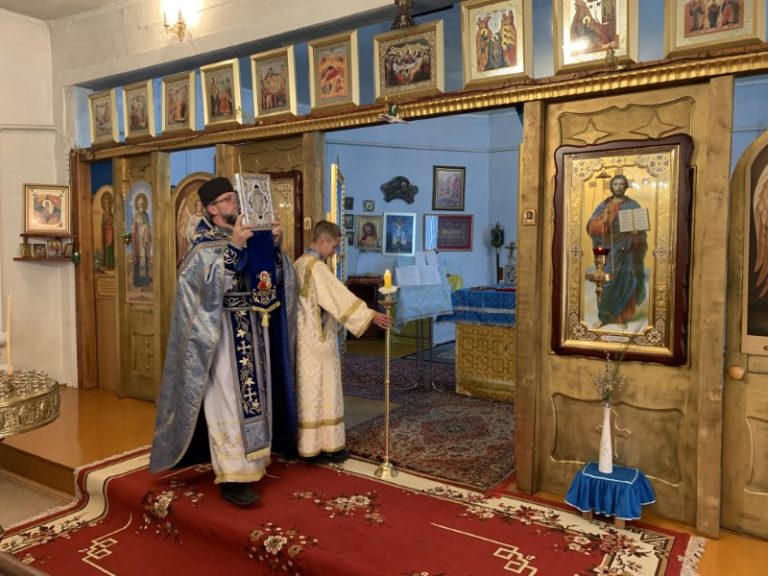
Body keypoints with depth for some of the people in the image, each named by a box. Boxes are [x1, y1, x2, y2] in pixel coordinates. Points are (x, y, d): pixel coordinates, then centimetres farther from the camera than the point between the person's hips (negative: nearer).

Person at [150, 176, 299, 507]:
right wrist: (234, 245, -28)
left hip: (254, 329, 6)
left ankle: (250, 461, 25)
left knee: (253, 393, 12)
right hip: (224, 331, -6)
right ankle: (232, 477, 0)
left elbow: (276, 278, 7)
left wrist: (274, 244, -7)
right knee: (229, 399, -6)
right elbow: (211, 282, -24)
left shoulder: (251, 237, 10)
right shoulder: (204, 243, -7)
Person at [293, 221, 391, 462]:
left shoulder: (300, 263, 12)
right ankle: (323, 445, 7)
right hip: (318, 339, -10)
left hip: (306, 337, 10)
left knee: (309, 389, 13)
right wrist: (370, 315, -23)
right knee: (321, 389, -1)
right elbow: (340, 295, -23)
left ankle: (309, 442, 21)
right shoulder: (316, 267, -17)